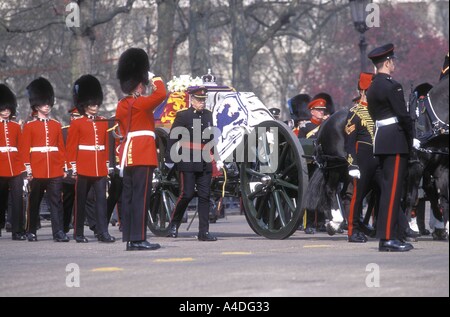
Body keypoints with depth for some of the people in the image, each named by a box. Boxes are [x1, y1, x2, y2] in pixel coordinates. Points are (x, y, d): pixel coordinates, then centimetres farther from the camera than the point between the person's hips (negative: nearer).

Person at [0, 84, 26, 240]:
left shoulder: (16, 127, 11)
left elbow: (21, 148, 11)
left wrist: (23, 166, 4)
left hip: (16, 169, 2)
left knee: (18, 200, -7)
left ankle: (18, 231, -6)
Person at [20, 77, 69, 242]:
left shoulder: (56, 125, 11)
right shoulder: (29, 126, 2)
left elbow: (61, 147, 12)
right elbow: (25, 149, -1)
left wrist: (64, 167, 7)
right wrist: (28, 169, -8)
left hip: (55, 171, 2)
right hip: (37, 171, -2)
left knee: (56, 201, -4)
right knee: (34, 202, 7)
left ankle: (59, 232, -7)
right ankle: (31, 231, 18)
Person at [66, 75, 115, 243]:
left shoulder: (103, 122, 12)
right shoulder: (77, 124, 0)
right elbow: (71, 147, -2)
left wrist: (107, 164, 13)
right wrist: (73, 167, -7)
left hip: (100, 168, 3)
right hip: (83, 167, -3)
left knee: (101, 198, -3)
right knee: (81, 200, 3)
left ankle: (102, 232, -5)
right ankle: (78, 233, 10)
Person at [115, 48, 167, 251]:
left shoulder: (121, 106, 14)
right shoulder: (141, 103, -11)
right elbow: (161, 94, -18)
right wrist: (155, 79, 0)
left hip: (127, 155, 9)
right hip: (143, 156, -9)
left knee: (128, 196, 7)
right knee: (141, 196, -9)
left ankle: (129, 239, 9)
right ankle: (139, 239, -12)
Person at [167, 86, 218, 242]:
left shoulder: (208, 115, 12)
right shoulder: (182, 115, -4)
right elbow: (173, 138, -5)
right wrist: (170, 160, -10)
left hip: (205, 164, 5)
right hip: (187, 163, -5)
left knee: (205, 196, 1)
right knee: (187, 195, -7)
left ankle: (204, 232, 3)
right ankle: (174, 224, 14)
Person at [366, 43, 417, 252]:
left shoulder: (372, 88, 15)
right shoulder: (392, 86, -13)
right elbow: (403, 116, -17)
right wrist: (411, 140, -3)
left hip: (381, 140, 9)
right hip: (395, 141, -9)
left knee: (388, 188, 12)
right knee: (393, 189, -9)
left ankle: (390, 235, 14)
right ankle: (388, 237, -12)